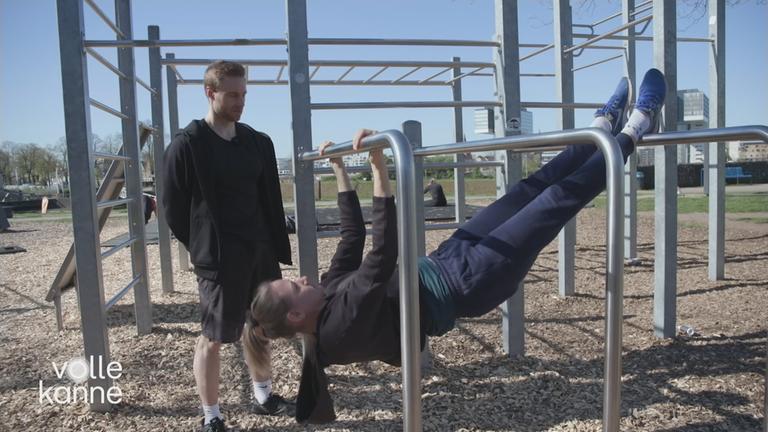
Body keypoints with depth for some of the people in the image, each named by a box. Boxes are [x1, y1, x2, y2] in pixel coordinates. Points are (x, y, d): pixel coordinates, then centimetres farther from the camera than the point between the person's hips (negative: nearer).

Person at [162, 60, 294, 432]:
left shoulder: (258, 142, 7)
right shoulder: (186, 145, -8)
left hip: (261, 253, 6)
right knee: (213, 338, 4)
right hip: (218, 260, -6)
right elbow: (174, 209, -5)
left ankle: (264, 397, 37)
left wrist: (278, 249, 3)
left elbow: (271, 202, 8)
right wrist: (203, 248, -2)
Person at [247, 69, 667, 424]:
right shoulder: (341, 326, -24)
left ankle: (603, 127, 22)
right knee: (558, 199, -8)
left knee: (526, 192, 5)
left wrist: (340, 169, 11)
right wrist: (378, 167, -37)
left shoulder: (329, 292, 3)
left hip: (442, 262, 8)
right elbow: (384, 255, -35)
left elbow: (352, 235, 10)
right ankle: (632, 132, 10)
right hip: (465, 282, -8)